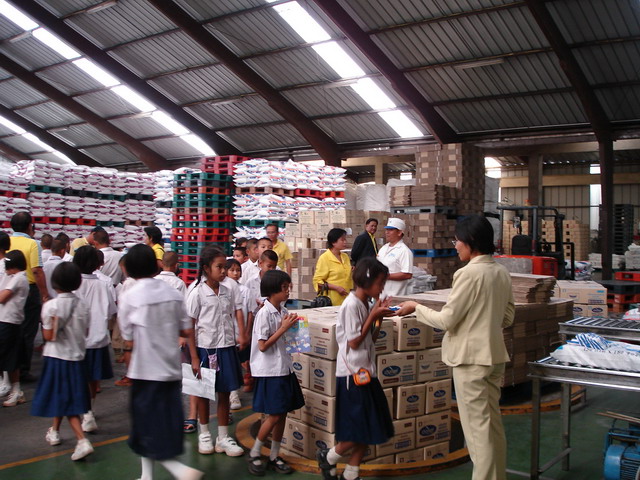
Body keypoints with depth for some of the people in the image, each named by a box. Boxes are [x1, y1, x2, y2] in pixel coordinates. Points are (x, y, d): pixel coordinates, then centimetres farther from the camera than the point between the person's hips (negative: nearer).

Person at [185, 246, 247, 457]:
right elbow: (189, 327, -9)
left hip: (226, 348, 4)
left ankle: (223, 438, 22)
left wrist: (241, 335, 0)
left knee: (224, 393, 10)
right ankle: (204, 434, 31)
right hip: (205, 349, -4)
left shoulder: (228, 292, 4)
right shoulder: (197, 293, -10)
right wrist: (194, 357, -10)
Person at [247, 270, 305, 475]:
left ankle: (274, 456, 24)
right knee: (274, 416, -3)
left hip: (284, 368, 8)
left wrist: (290, 325, 3)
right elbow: (263, 346, -18)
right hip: (269, 371, -8)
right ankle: (254, 454, 16)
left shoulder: (283, 311, 6)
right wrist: (284, 327, -19)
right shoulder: (264, 313, -16)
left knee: (282, 414, 11)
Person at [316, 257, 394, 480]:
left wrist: (379, 317, 3)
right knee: (360, 432, -2)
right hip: (353, 374, -9)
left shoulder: (365, 304, 11)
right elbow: (354, 342, -17)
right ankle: (328, 457, 20)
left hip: (366, 372, 9)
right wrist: (373, 315, -15)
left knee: (370, 431, 12)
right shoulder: (352, 305, -16)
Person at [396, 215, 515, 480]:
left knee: (477, 426, 2)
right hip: (495, 354, 8)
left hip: (471, 357, -8)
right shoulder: (501, 272, 6)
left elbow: (446, 320, -16)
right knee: (493, 423, 18)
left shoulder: (469, 273, -18)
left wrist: (415, 307, -3)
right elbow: (507, 317, 14)